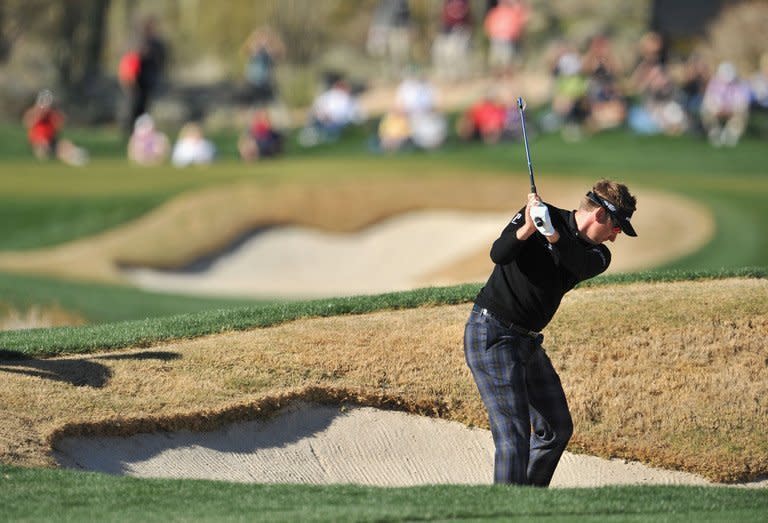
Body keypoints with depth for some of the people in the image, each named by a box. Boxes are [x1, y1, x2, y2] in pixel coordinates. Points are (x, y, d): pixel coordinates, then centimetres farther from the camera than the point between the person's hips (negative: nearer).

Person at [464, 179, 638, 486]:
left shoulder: (598, 254, 4)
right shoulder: (538, 212, -10)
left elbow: (580, 264, -21)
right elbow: (499, 254, -24)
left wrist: (552, 234, -40)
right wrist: (527, 229, -43)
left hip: (528, 342, 8)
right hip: (491, 335, -8)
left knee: (557, 429, 17)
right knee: (514, 437, -17)